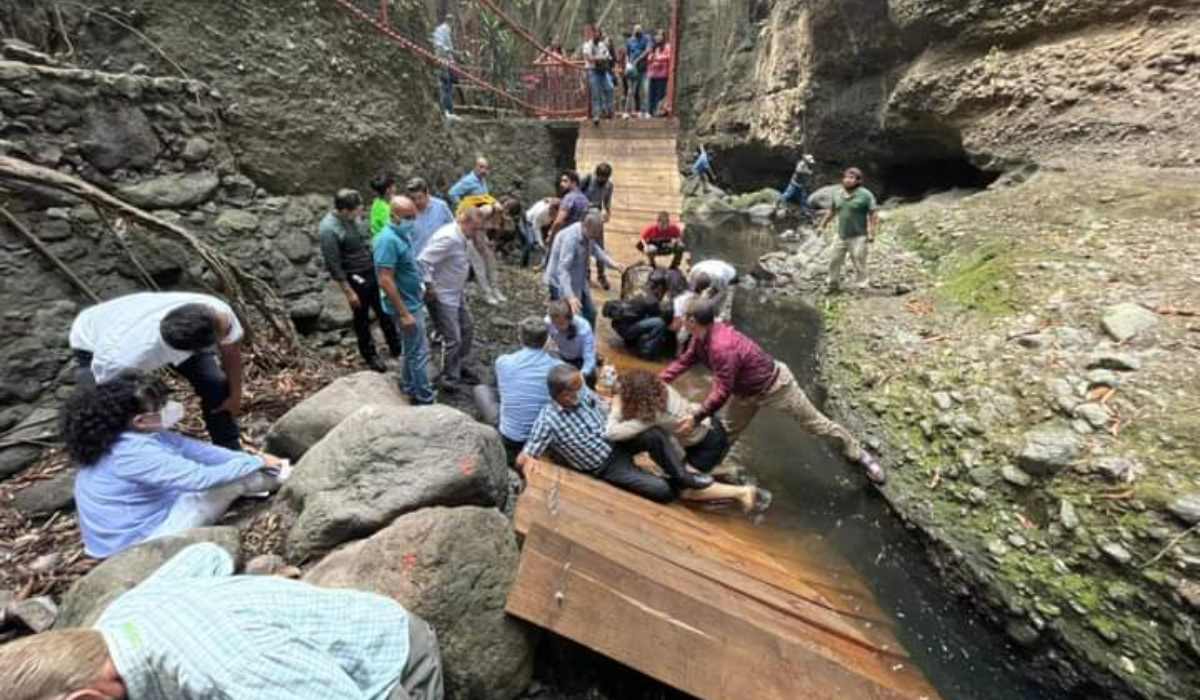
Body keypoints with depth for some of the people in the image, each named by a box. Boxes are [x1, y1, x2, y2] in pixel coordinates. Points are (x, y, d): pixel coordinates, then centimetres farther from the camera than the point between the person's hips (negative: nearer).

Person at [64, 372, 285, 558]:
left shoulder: (131, 433, -4)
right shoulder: (134, 453, -34)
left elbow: (193, 448, -2)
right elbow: (200, 478, -33)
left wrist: (251, 459, -8)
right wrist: (256, 462, -20)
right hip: (139, 541, -9)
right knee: (234, 482, -14)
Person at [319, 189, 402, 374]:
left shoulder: (354, 216, -3)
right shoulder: (328, 229, -24)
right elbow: (334, 265, -20)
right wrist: (348, 292, -17)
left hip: (374, 271, 7)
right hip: (356, 278, -6)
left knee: (384, 311, 17)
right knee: (362, 318, 11)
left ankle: (396, 347, 34)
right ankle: (370, 355, 29)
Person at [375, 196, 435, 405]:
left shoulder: (404, 233, 5)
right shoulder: (389, 240, -24)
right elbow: (385, 281, -27)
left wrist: (423, 287, 20)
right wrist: (404, 313, -26)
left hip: (414, 302, 9)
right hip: (405, 306, -9)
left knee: (412, 349, 21)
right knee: (419, 352, 0)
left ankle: (409, 388, 37)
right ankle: (424, 400, 13)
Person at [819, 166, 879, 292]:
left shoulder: (865, 195, -8)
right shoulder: (837, 194, 7)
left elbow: (874, 215, -9)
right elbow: (831, 211, 20)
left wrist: (872, 233, -15)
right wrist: (822, 225, 19)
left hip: (858, 237, -5)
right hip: (841, 236, 5)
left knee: (859, 264, -2)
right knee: (835, 261, 12)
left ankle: (861, 288, 7)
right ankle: (834, 285, 28)